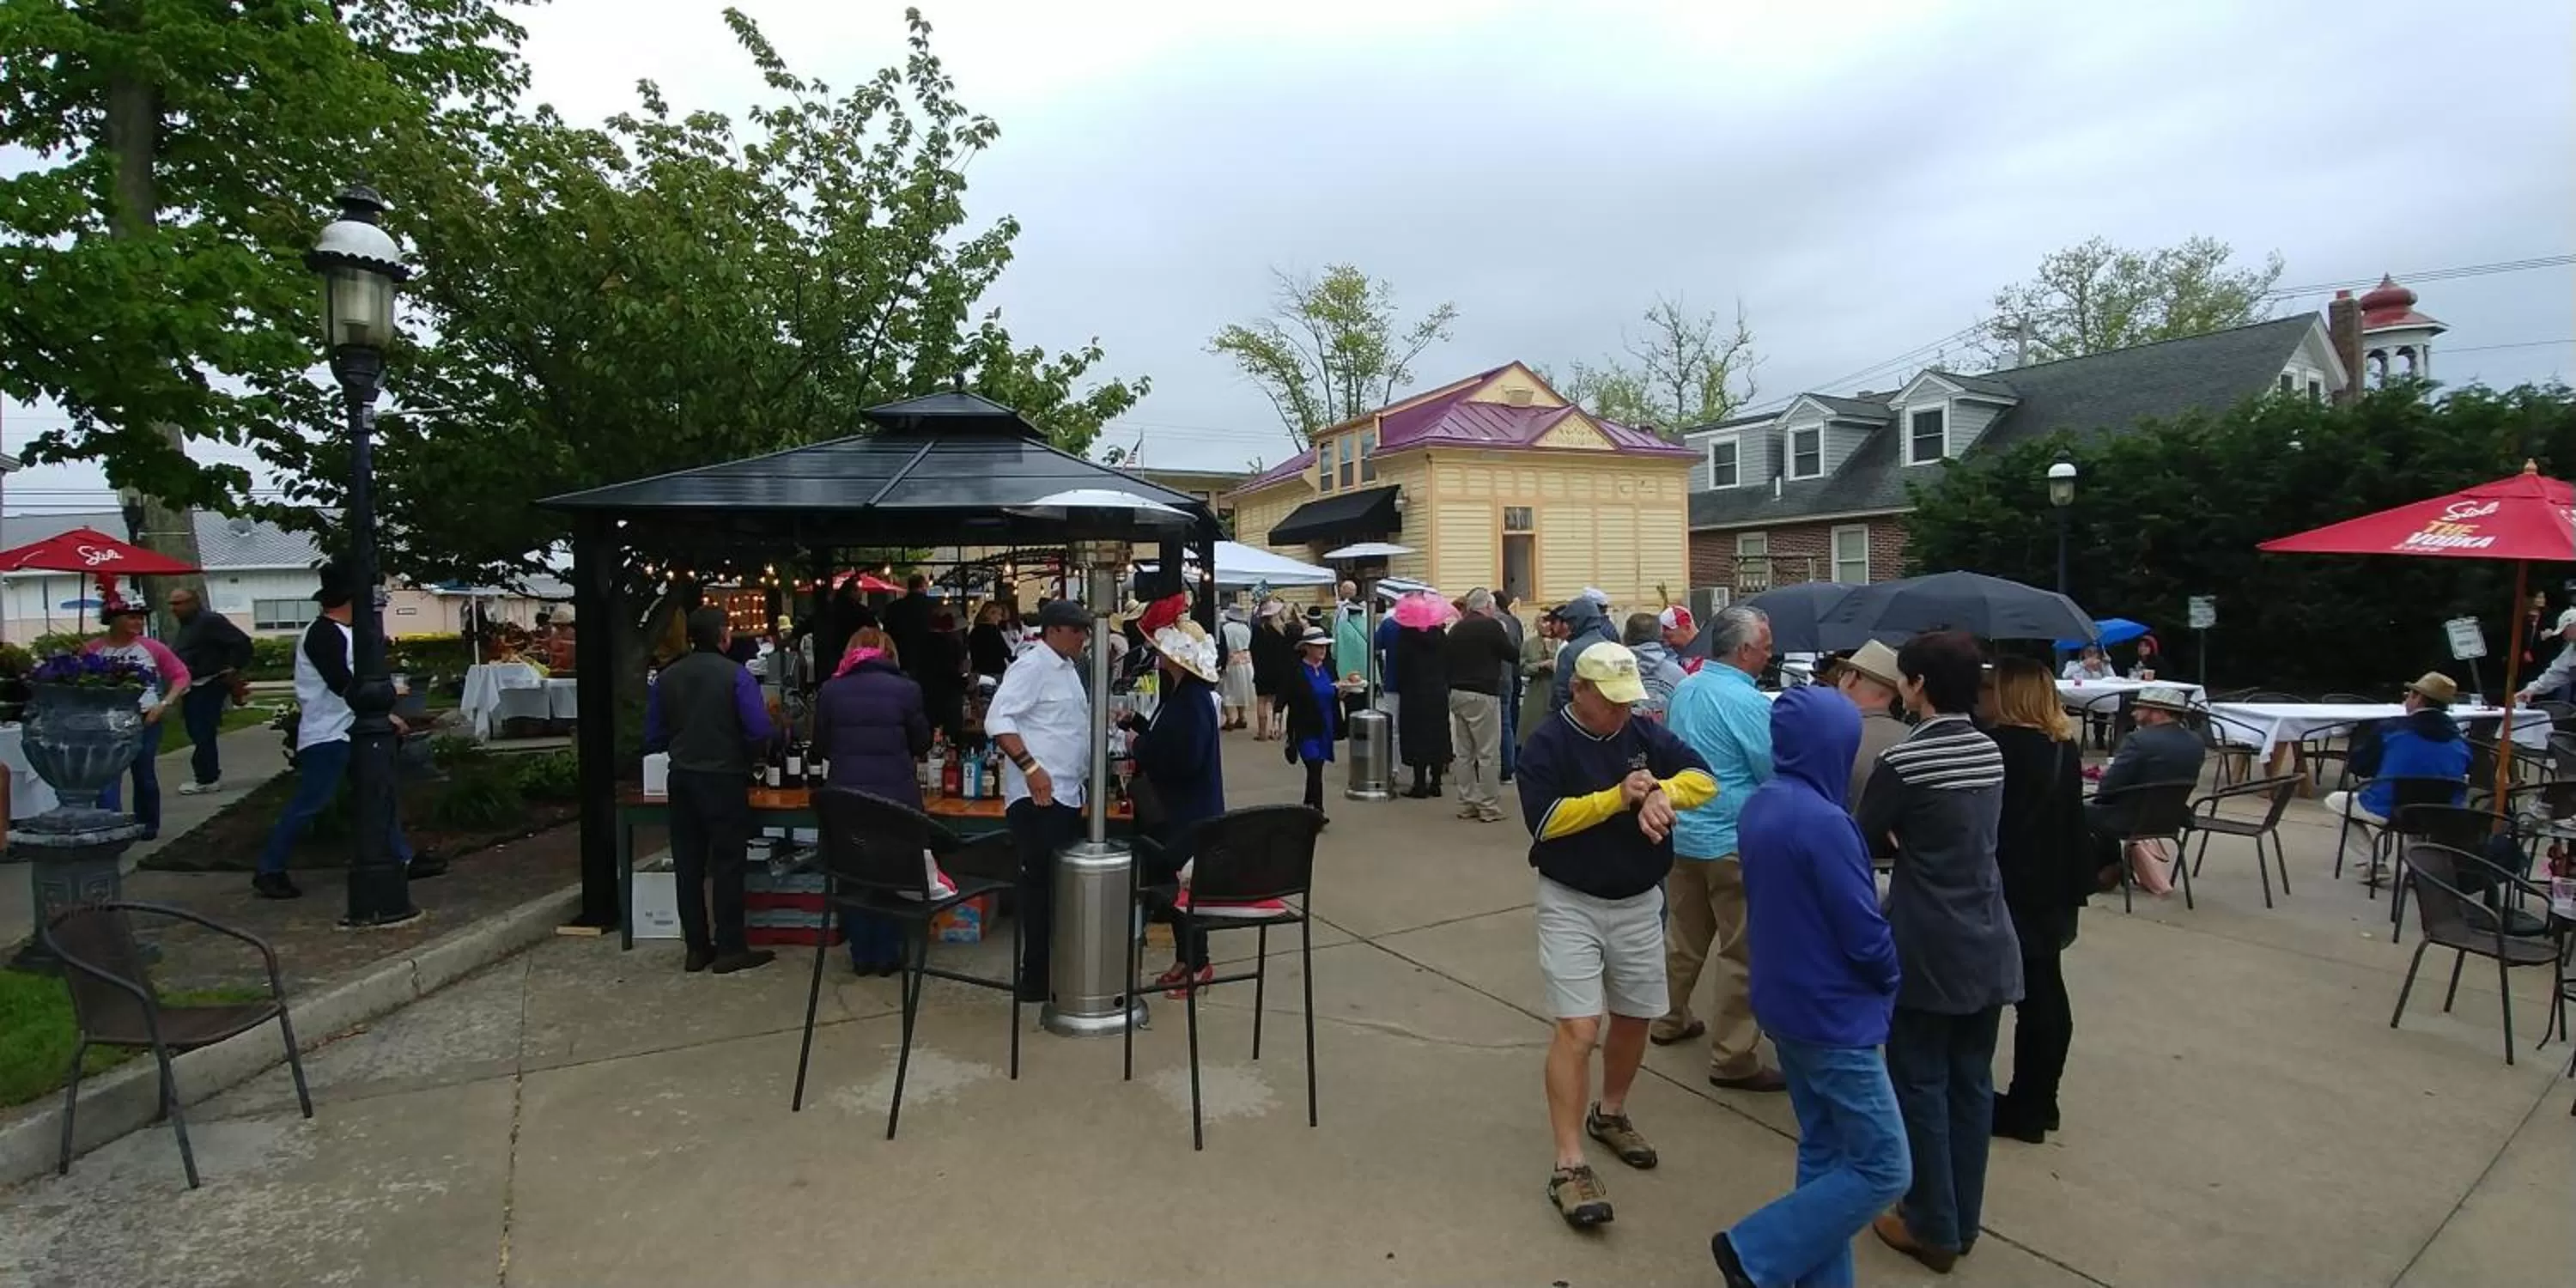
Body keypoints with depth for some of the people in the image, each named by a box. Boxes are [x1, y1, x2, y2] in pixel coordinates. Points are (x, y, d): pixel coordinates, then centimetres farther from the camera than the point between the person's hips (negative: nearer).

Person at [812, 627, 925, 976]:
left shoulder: (830, 690, -2)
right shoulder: (906, 689, -8)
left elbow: (822, 746, 7)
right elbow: (922, 744, 3)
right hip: (896, 796, -1)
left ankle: (862, 956, 21)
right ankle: (887, 956, 18)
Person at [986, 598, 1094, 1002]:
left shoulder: (1068, 669, 17)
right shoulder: (1031, 666, -12)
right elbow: (997, 720, -21)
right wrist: (1030, 767, -26)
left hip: (1067, 795, 9)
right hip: (1038, 798, -9)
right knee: (1041, 888, -5)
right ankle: (1037, 980, 3)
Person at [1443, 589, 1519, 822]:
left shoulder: (1455, 629, 10)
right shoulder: (1491, 626, -9)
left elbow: (1444, 662, 13)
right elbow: (1514, 656, -4)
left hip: (1457, 694, 7)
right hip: (1482, 695, -7)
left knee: (1464, 753, 12)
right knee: (1488, 753, -1)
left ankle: (1466, 804, 16)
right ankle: (1489, 807, 1)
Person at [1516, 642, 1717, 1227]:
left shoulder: (1646, 734, 2)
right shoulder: (1546, 744, -12)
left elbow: (1703, 778, -4)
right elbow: (1545, 820, -20)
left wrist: (1662, 792, -25)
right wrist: (1618, 797, -25)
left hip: (1640, 903, 6)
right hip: (1571, 904, -5)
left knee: (1634, 1020, 17)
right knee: (1577, 1030, -11)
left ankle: (1610, 1113, 42)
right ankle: (1569, 1166, -5)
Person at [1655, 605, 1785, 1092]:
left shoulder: (1684, 690, 4)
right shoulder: (1750, 703, -20)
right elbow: (1777, 776, -14)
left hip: (1683, 834, 8)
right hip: (1734, 842, -8)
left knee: (1684, 935, 21)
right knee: (1743, 952, 2)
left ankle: (1671, 1020, 34)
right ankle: (1733, 1060, 8)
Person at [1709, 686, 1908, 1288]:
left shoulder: (1758, 806, 1)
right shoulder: (1822, 821, -26)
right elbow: (1864, 932, -20)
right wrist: (1890, 977, 0)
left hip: (1785, 1002, 9)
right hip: (1833, 1015, -9)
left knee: (1823, 1151, 19)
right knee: (1883, 1170, 4)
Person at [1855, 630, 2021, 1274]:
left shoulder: (1903, 760, -17)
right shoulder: (1990, 753, 4)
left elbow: (1862, 844, -6)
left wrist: (1893, 836, 14)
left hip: (1929, 950, -7)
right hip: (1988, 943, 7)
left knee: (1921, 1085, 5)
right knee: (1971, 1082, 14)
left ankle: (1933, 1228, 15)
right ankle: (1962, 1220, 26)